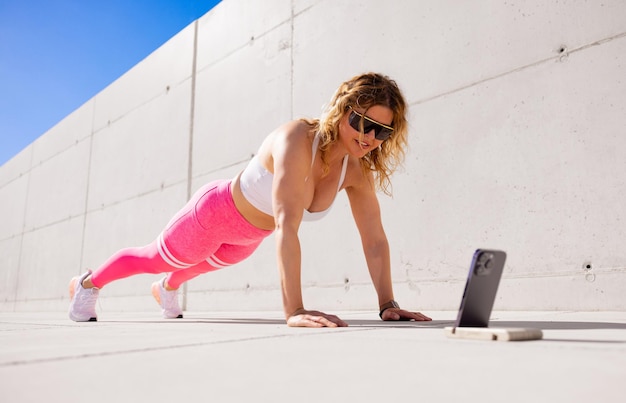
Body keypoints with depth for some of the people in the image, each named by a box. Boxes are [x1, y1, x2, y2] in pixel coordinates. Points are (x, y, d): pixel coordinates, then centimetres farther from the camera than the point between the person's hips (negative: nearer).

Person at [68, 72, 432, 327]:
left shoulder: (357, 169, -21)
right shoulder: (297, 139, -41)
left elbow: (375, 240, -17)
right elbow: (287, 228, -49)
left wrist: (388, 304, -23)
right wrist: (294, 310, -52)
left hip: (249, 236, 7)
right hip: (215, 213, -6)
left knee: (202, 265, 36)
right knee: (155, 258, 20)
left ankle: (167, 289, 72)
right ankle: (88, 283, 52)